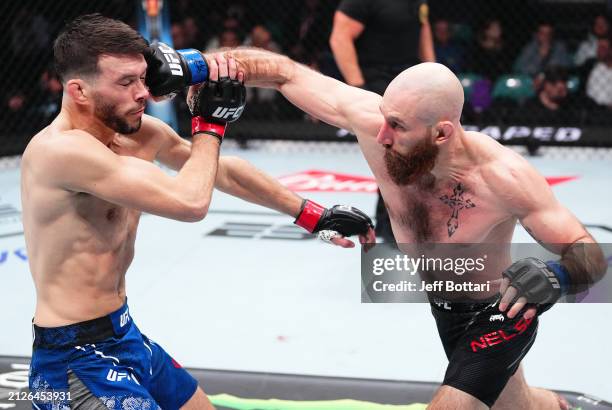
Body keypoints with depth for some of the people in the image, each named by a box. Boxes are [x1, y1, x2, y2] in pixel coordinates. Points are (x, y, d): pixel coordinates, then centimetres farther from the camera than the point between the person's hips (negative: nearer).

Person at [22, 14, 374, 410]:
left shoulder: (141, 132, 0)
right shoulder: (61, 150, -26)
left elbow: (223, 171, 16)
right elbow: (190, 202, -31)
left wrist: (312, 214, 20)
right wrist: (211, 123, -13)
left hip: (126, 335, 9)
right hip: (77, 361, -9)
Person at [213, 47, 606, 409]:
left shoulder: (502, 177, -37)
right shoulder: (371, 121, -28)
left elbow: (593, 256, -31)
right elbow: (287, 73, -18)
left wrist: (556, 277, -52)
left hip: (498, 317, -5)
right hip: (442, 306, 5)